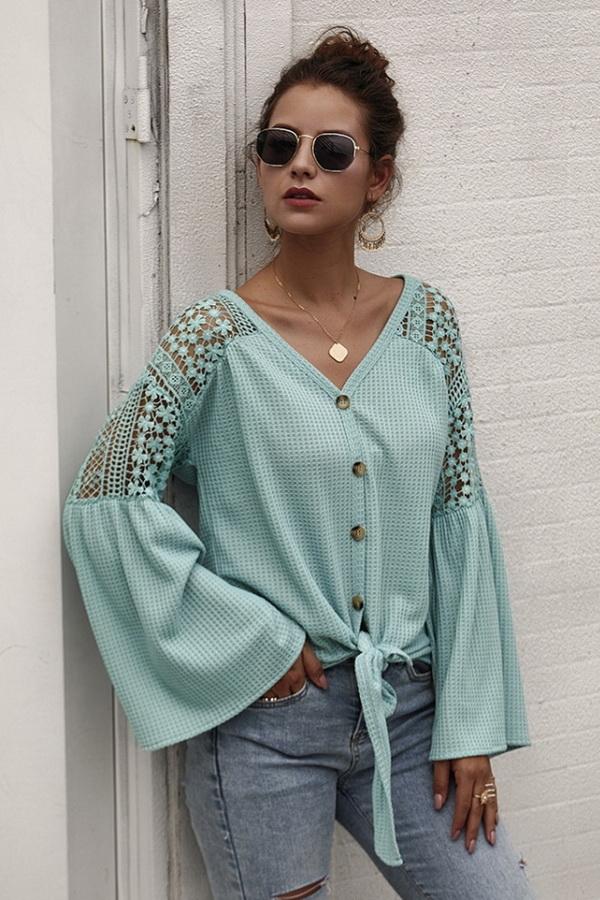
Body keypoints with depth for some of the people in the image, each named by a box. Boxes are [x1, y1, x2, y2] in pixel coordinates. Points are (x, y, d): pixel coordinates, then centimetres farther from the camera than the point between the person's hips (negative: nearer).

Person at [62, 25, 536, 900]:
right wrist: (247, 638, -11)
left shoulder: (427, 321, 2)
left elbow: (460, 522, 4)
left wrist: (470, 721, 1)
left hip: (409, 704, 3)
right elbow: (106, 501, -7)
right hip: (267, 710, -3)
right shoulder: (217, 336, -7)